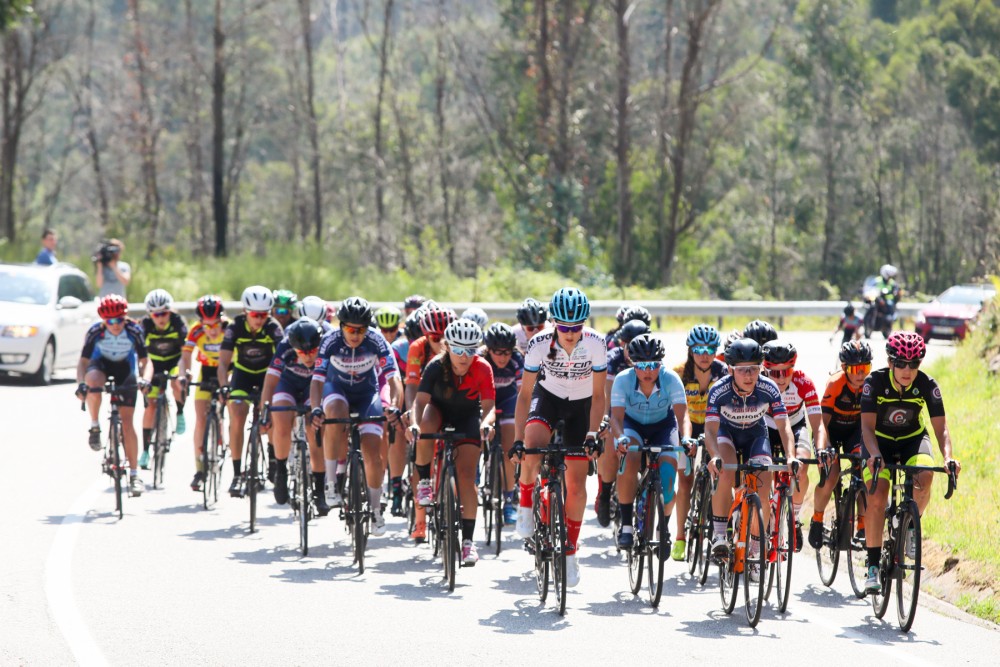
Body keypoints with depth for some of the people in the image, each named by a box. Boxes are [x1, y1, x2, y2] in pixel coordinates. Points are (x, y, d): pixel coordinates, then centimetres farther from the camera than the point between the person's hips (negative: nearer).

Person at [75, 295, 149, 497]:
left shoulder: (134, 331, -25)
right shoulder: (95, 332, -25)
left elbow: (145, 360, -20)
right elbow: (83, 361, -20)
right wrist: (81, 383, -38)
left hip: (126, 369, 0)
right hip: (101, 364, 0)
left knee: (127, 421, -10)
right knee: (93, 382, -39)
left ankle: (134, 475, -4)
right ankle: (94, 427, -14)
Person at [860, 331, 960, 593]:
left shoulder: (927, 385, -20)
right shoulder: (875, 382, -24)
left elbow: (940, 427, -22)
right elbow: (867, 426, -27)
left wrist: (948, 457, -41)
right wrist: (874, 455, -46)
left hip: (913, 439, 1)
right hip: (880, 440, -1)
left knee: (924, 474, -32)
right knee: (877, 499, -21)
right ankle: (873, 566, -13)